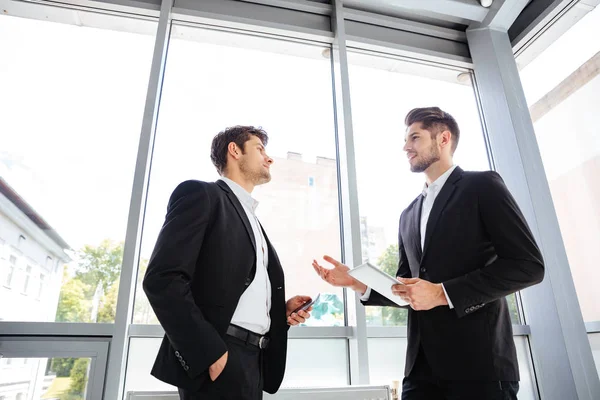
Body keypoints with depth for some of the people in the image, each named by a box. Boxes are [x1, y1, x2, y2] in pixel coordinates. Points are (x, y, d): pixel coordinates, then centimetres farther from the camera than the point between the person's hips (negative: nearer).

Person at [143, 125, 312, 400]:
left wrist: (282, 310, 4)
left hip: (253, 361, 8)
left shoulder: (252, 221, 22)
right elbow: (162, 279, -16)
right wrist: (210, 353, -21)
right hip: (216, 359, -8)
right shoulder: (200, 194, -4)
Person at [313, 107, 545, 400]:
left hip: (479, 361, -5)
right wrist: (356, 281, 1)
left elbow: (528, 265, -11)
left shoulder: (482, 186, -2)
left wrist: (443, 293, -16)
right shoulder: (408, 215, 16)